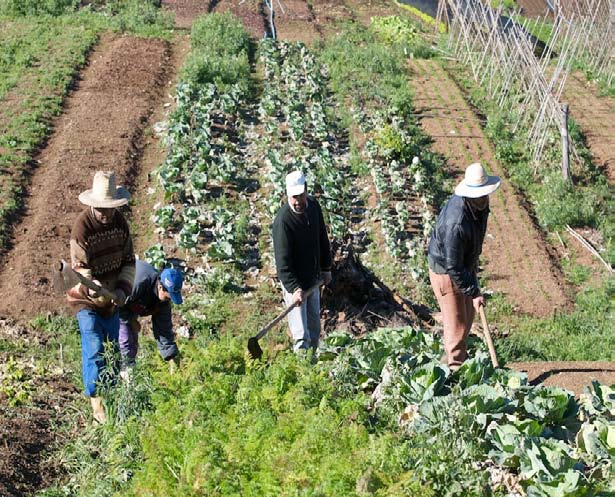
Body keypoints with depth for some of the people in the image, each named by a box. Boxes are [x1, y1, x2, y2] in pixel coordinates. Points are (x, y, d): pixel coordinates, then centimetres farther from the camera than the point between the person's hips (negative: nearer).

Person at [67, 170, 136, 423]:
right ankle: (96, 400, 5)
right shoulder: (82, 227, -21)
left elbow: (128, 261, -1)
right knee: (94, 351, -7)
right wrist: (94, 288, -39)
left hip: (113, 298, 5)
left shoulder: (120, 222, -5)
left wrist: (122, 289, -16)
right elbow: (80, 268, -21)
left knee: (116, 346, 15)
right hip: (88, 300, -5)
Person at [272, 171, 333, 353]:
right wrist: (294, 288, -33)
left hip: (313, 279, 7)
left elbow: (322, 238, 12)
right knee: (302, 335, -7)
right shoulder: (283, 220, -26)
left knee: (315, 328, 19)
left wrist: (326, 268, 15)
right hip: (294, 283, -7)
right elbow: (283, 260, -26)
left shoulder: (314, 206, -4)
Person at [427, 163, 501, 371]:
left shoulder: (479, 204, -9)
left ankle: (452, 355, 42)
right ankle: (456, 367, 19)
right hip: (446, 273, -9)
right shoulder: (455, 223, -38)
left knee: (467, 317, 23)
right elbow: (453, 267, -31)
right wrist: (474, 293, -25)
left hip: (466, 265, 9)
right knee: (456, 324, 2)